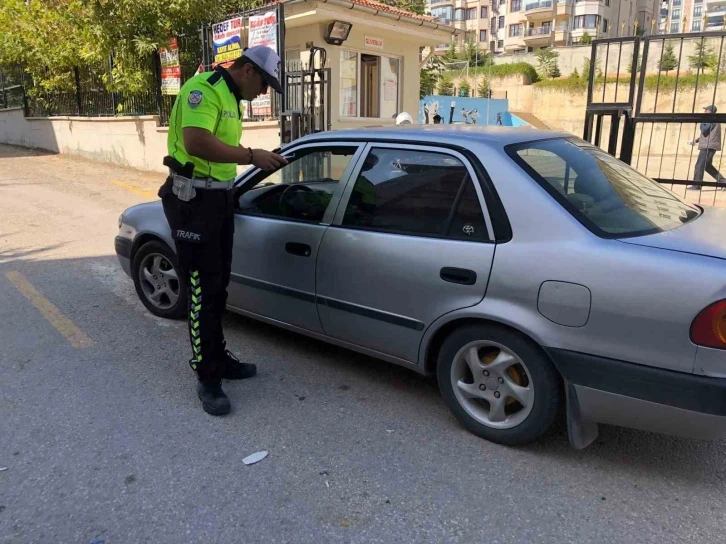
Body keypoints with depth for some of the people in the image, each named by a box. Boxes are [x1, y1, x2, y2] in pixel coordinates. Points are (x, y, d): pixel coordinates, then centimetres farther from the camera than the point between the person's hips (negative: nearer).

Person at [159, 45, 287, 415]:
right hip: (193, 199, -10)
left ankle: (219, 357, 29)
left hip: (219, 197, 10)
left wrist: (258, 160, 11)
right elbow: (197, 142, -31)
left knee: (218, 285, 15)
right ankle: (207, 378, 5)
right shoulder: (203, 90, -15)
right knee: (202, 289, -5)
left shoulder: (230, 97, 16)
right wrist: (251, 156, -27)